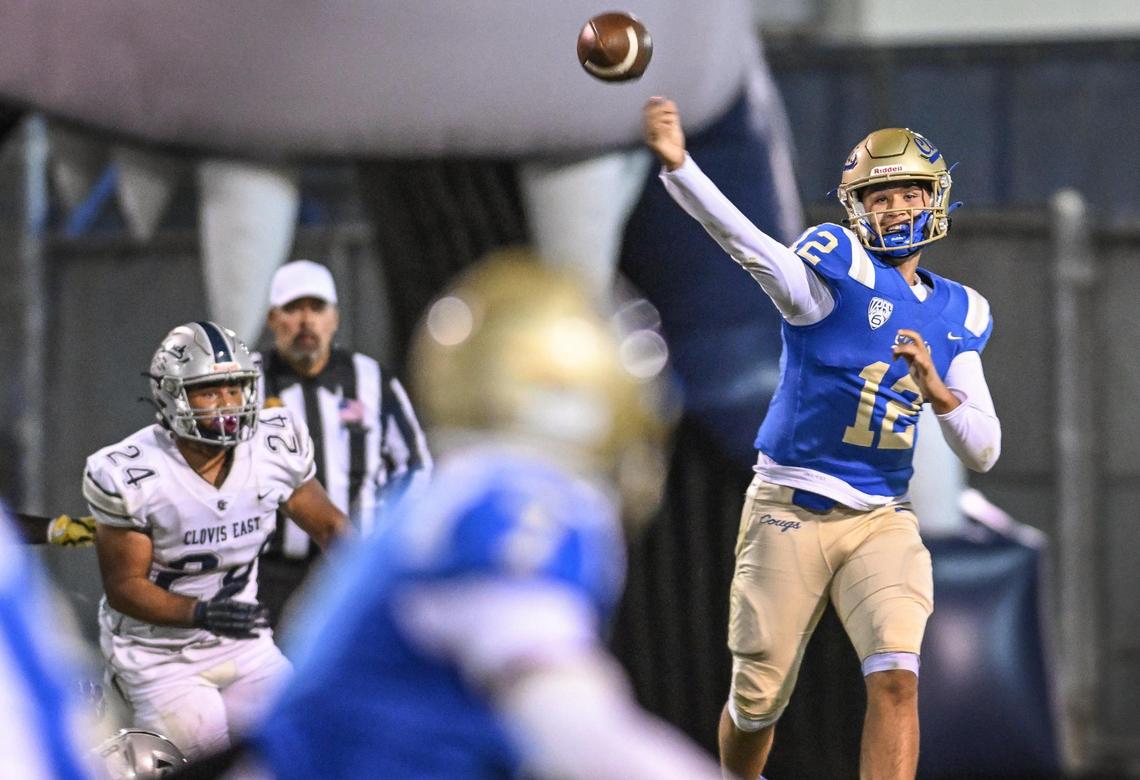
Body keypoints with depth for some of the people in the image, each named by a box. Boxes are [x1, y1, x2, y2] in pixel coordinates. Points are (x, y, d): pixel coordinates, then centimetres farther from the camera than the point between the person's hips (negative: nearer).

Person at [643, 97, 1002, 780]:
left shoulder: (959, 315, 9)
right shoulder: (839, 264, -7)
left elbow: (984, 453, 7)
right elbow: (752, 246, -28)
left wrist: (940, 391, -15)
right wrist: (677, 166, -46)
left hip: (882, 520, 3)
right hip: (788, 514, -3)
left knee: (896, 680, -20)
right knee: (757, 704, 6)